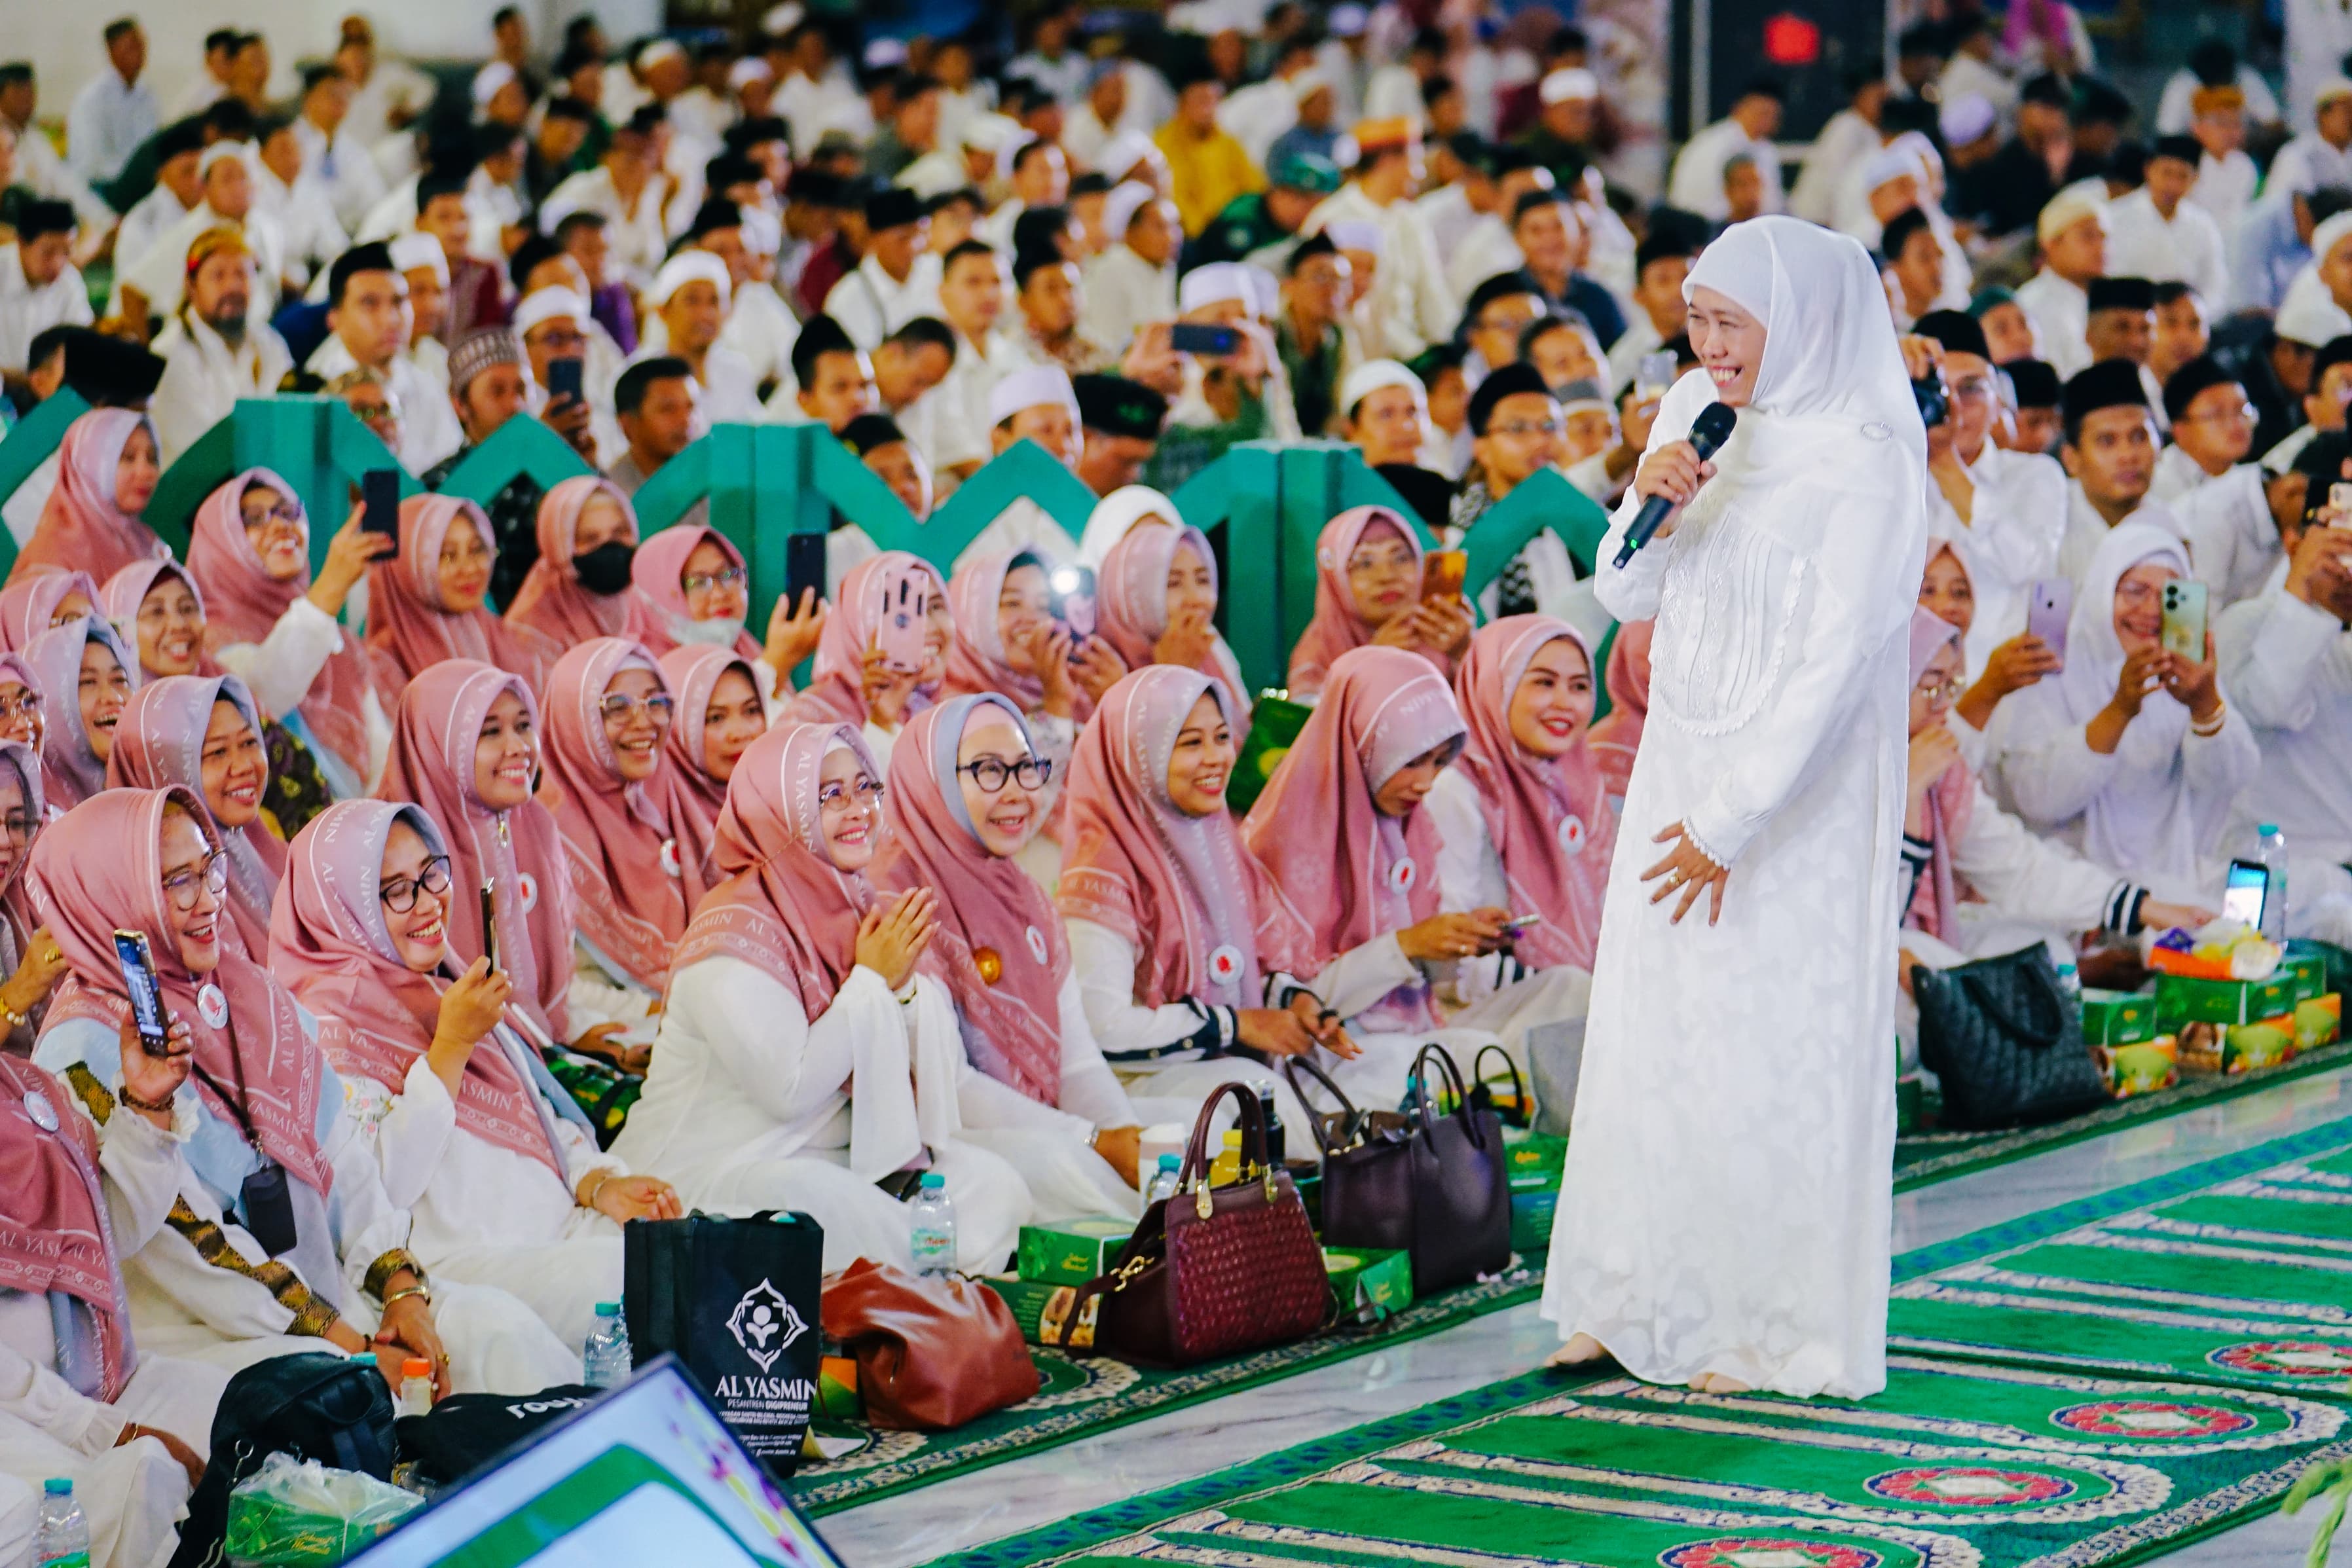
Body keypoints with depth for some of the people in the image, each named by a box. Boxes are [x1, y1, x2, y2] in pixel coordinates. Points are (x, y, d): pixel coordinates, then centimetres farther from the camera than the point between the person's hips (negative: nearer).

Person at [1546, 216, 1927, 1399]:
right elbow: (1626, 597, 9)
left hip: (1799, 792, -7)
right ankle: (1639, 1298, 22)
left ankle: (1779, 1328, 12)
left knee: (1773, 1050, 0)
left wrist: (1731, 824, -20)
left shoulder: (1867, 457, -17)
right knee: (1646, 1027, 11)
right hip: (1679, 768, 7)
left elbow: (1837, 660, -20)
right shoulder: (1698, 416, 4)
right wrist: (1648, 503, -13)